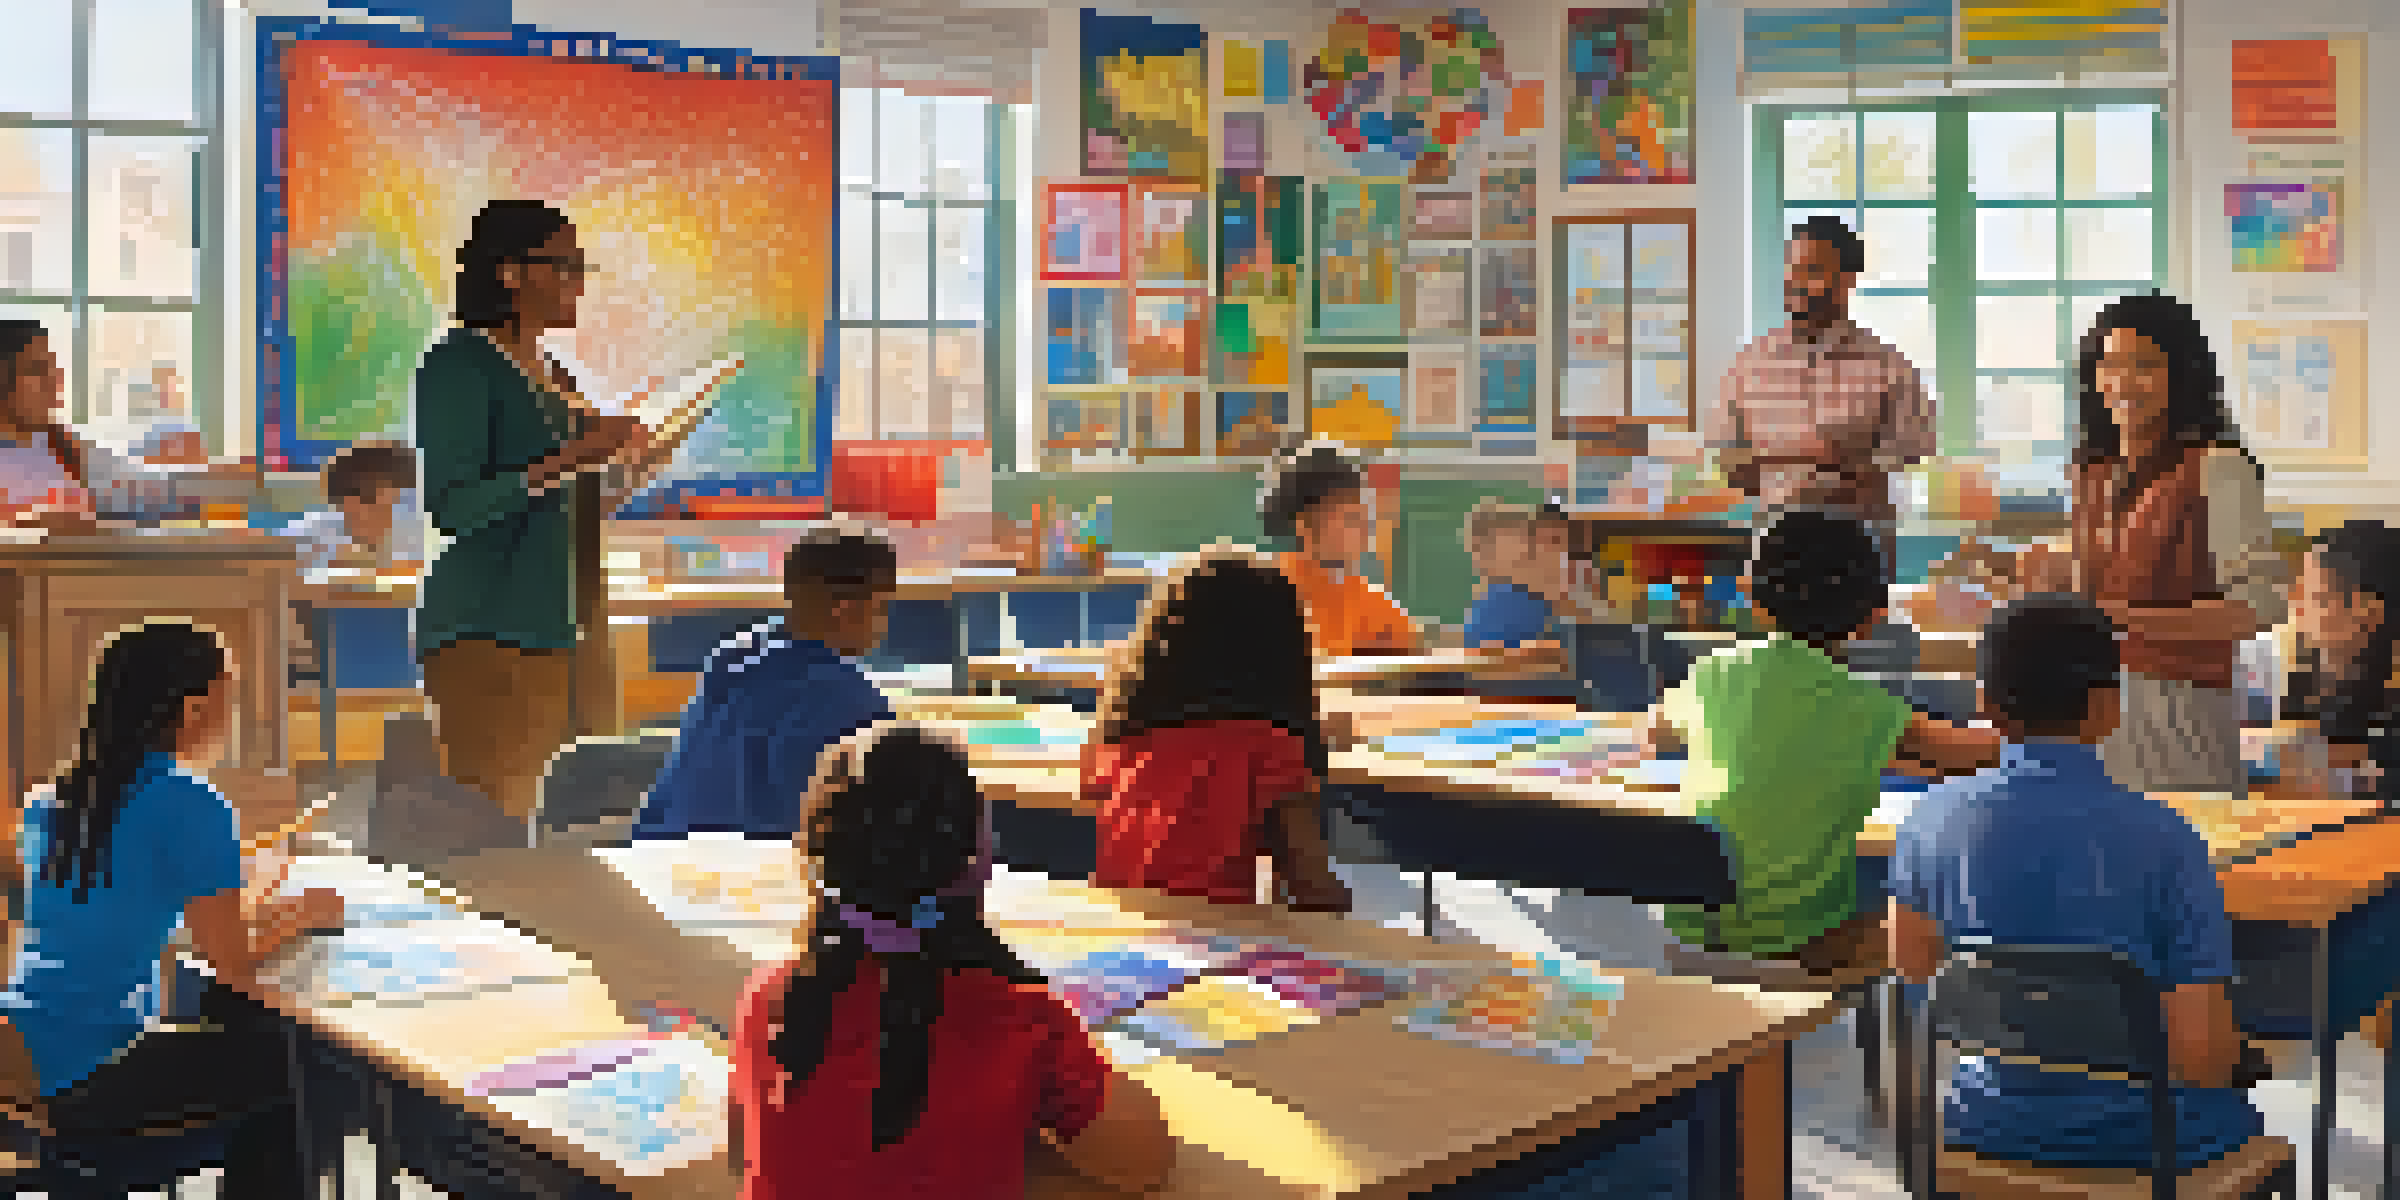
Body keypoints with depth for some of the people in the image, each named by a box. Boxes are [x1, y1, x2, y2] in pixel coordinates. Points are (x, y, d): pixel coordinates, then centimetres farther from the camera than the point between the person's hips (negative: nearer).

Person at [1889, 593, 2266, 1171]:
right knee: (2231, 1117, 34)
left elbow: (1912, 967, 4)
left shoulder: (1937, 817, -12)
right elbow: (2204, 1055, -21)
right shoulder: (2163, 840, -22)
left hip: (1989, 1128, 3)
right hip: (2137, 1144, -3)